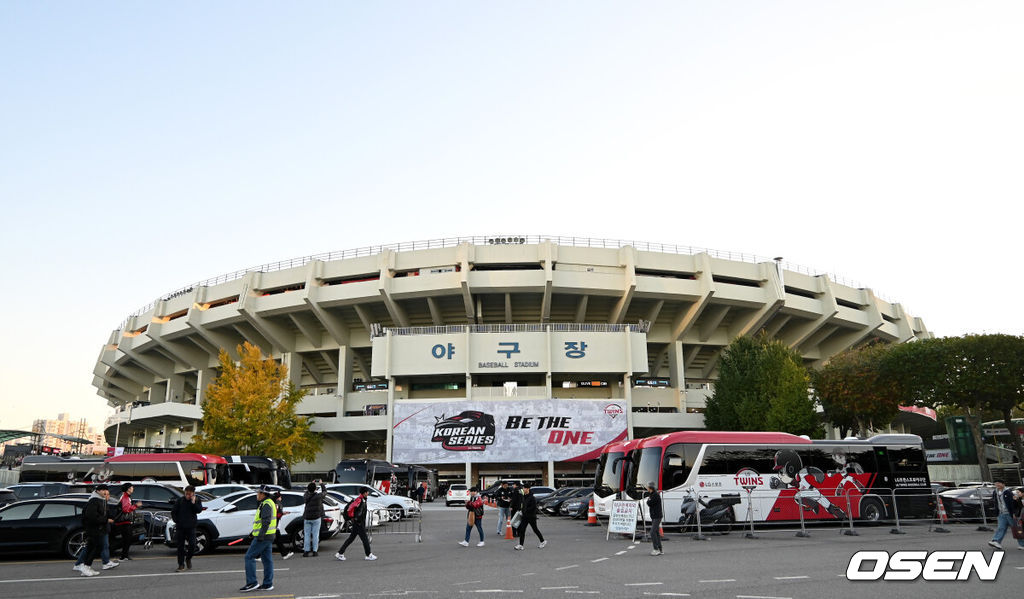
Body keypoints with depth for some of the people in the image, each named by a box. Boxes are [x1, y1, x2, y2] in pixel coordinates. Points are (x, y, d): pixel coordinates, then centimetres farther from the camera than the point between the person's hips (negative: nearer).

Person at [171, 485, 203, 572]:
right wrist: (177, 521, -1)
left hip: (191, 527, 0)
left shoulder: (197, 500, 4)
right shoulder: (180, 501, 1)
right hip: (180, 527, 0)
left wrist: (193, 502, -16)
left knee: (192, 545, -7)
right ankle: (181, 565, 11)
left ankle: (188, 558, 21)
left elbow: (199, 510, -9)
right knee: (180, 546, 3)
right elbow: (173, 512, 6)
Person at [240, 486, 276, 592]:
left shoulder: (266, 504, -15)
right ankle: (268, 584, 10)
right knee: (267, 559, 9)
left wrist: (260, 535, -28)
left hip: (263, 537, -10)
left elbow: (266, 521, -24)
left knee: (249, 557, -5)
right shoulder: (269, 503, 18)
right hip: (268, 537, 10)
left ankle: (251, 583, -5)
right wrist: (253, 532, 29)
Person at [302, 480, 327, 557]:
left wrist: (311, 484, 28)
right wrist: (321, 484, 23)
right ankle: (314, 551, 4)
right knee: (315, 535, 3)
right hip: (316, 518, -2)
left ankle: (306, 551, 6)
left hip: (307, 518, 2)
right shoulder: (318, 496, -10)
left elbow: (306, 492, 21)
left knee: (307, 535, 7)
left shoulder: (306, 497, -3)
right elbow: (325, 491, 8)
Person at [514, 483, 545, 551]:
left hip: (531, 516, -7)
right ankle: (520, 545, -1)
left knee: (535, 530, 7)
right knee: (522, 529, -1)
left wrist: (526, 511, -18)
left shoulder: (532, 497, -17)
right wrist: (523, 511, 7)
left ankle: (543, 541, 27)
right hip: (525, 516, 8)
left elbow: (533, 507, -22)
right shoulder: (524, 497, 8)